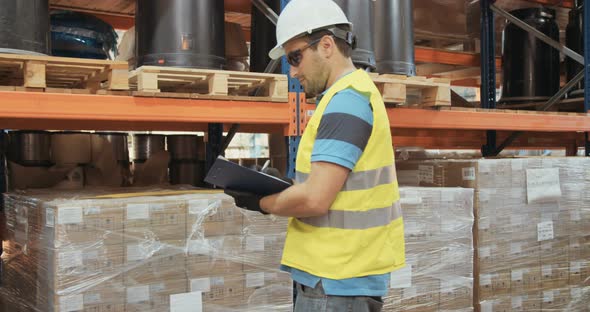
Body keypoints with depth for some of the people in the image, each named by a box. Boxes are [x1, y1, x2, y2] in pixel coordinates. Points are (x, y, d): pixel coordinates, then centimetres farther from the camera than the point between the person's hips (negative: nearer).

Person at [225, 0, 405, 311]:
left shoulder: (345, 101, -18)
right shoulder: (356, 92, 14)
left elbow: (315, 198, -24)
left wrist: (260, 202, -8)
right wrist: (277, 190, 5)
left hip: (336, 282, -10)